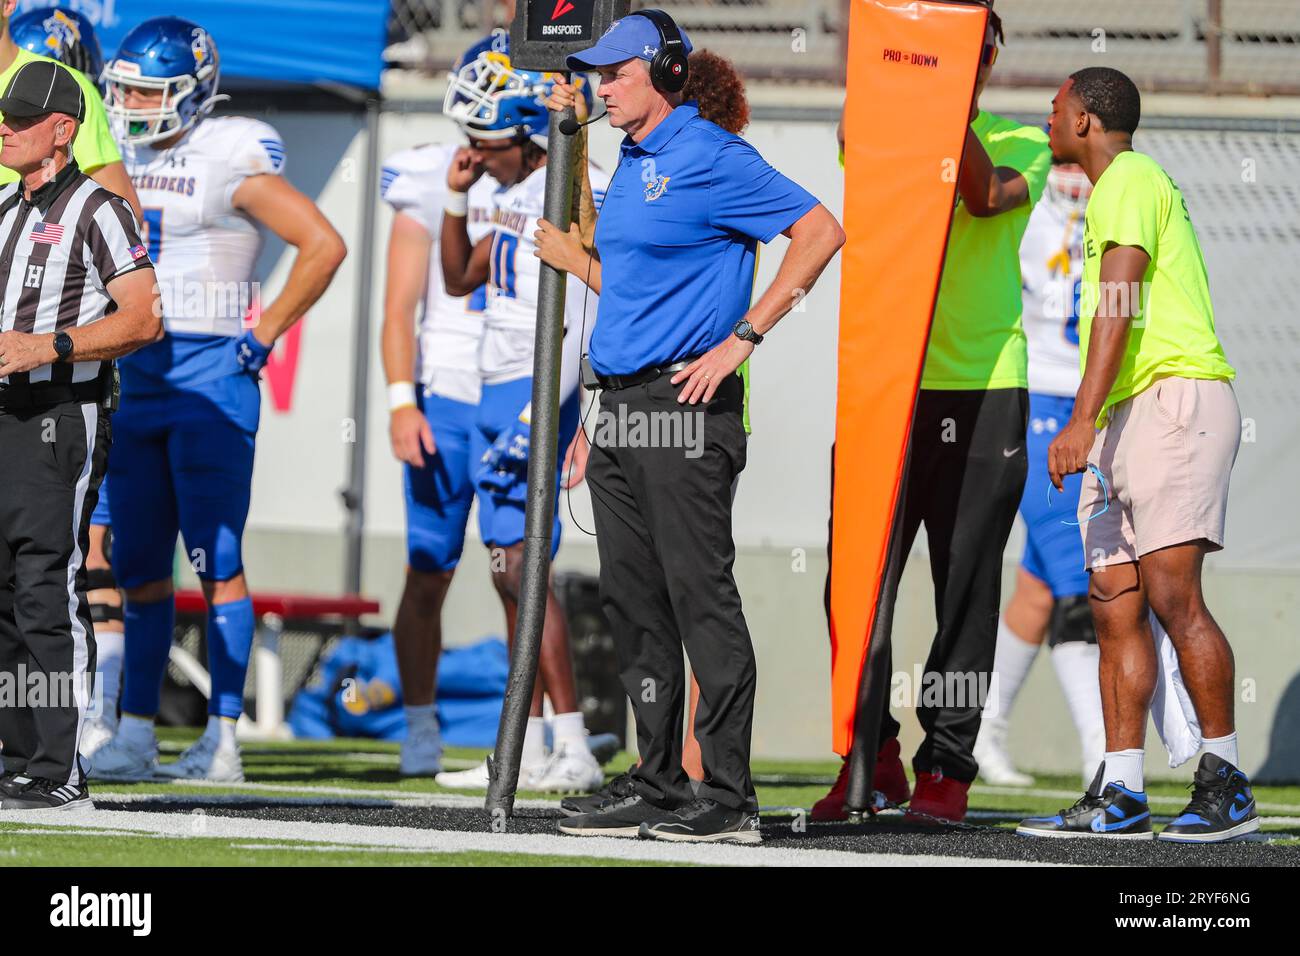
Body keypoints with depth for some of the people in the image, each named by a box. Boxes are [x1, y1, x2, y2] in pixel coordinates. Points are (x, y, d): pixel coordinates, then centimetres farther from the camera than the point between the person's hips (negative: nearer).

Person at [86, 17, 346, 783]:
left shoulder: (230, 161, -10)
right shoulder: (125, 162, 11)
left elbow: (324, 246, -11)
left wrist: (262, 337, -10)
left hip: (209, 375, -7)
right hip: (134, 376, 7)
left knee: (217, 563, -6)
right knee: (139, 566, 7)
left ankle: (222, 740, -5)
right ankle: (136, 734, 11)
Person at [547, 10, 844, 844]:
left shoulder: (710, 157, -8)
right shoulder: (632, 165, 18)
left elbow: (820, 232, -14)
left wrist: (740, 341, -16)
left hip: (684, 404, -9)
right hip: (620, 405, 9)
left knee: (701, 599, -10)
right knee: (635, 608, 9)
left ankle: (729, 798, -9)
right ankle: (659, 793, 14)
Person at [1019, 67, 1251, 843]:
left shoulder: (1130, 179, -5)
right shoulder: (1120, 187, 27)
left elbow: (1120, 305, -17)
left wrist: (1083, 420, -24)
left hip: (1177, 398, -11)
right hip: (1127, 418, 11)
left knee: (1170, 593, -17)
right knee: (1114, 602, 3)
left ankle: (1226, 785, -15)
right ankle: (1119, 798, 1)